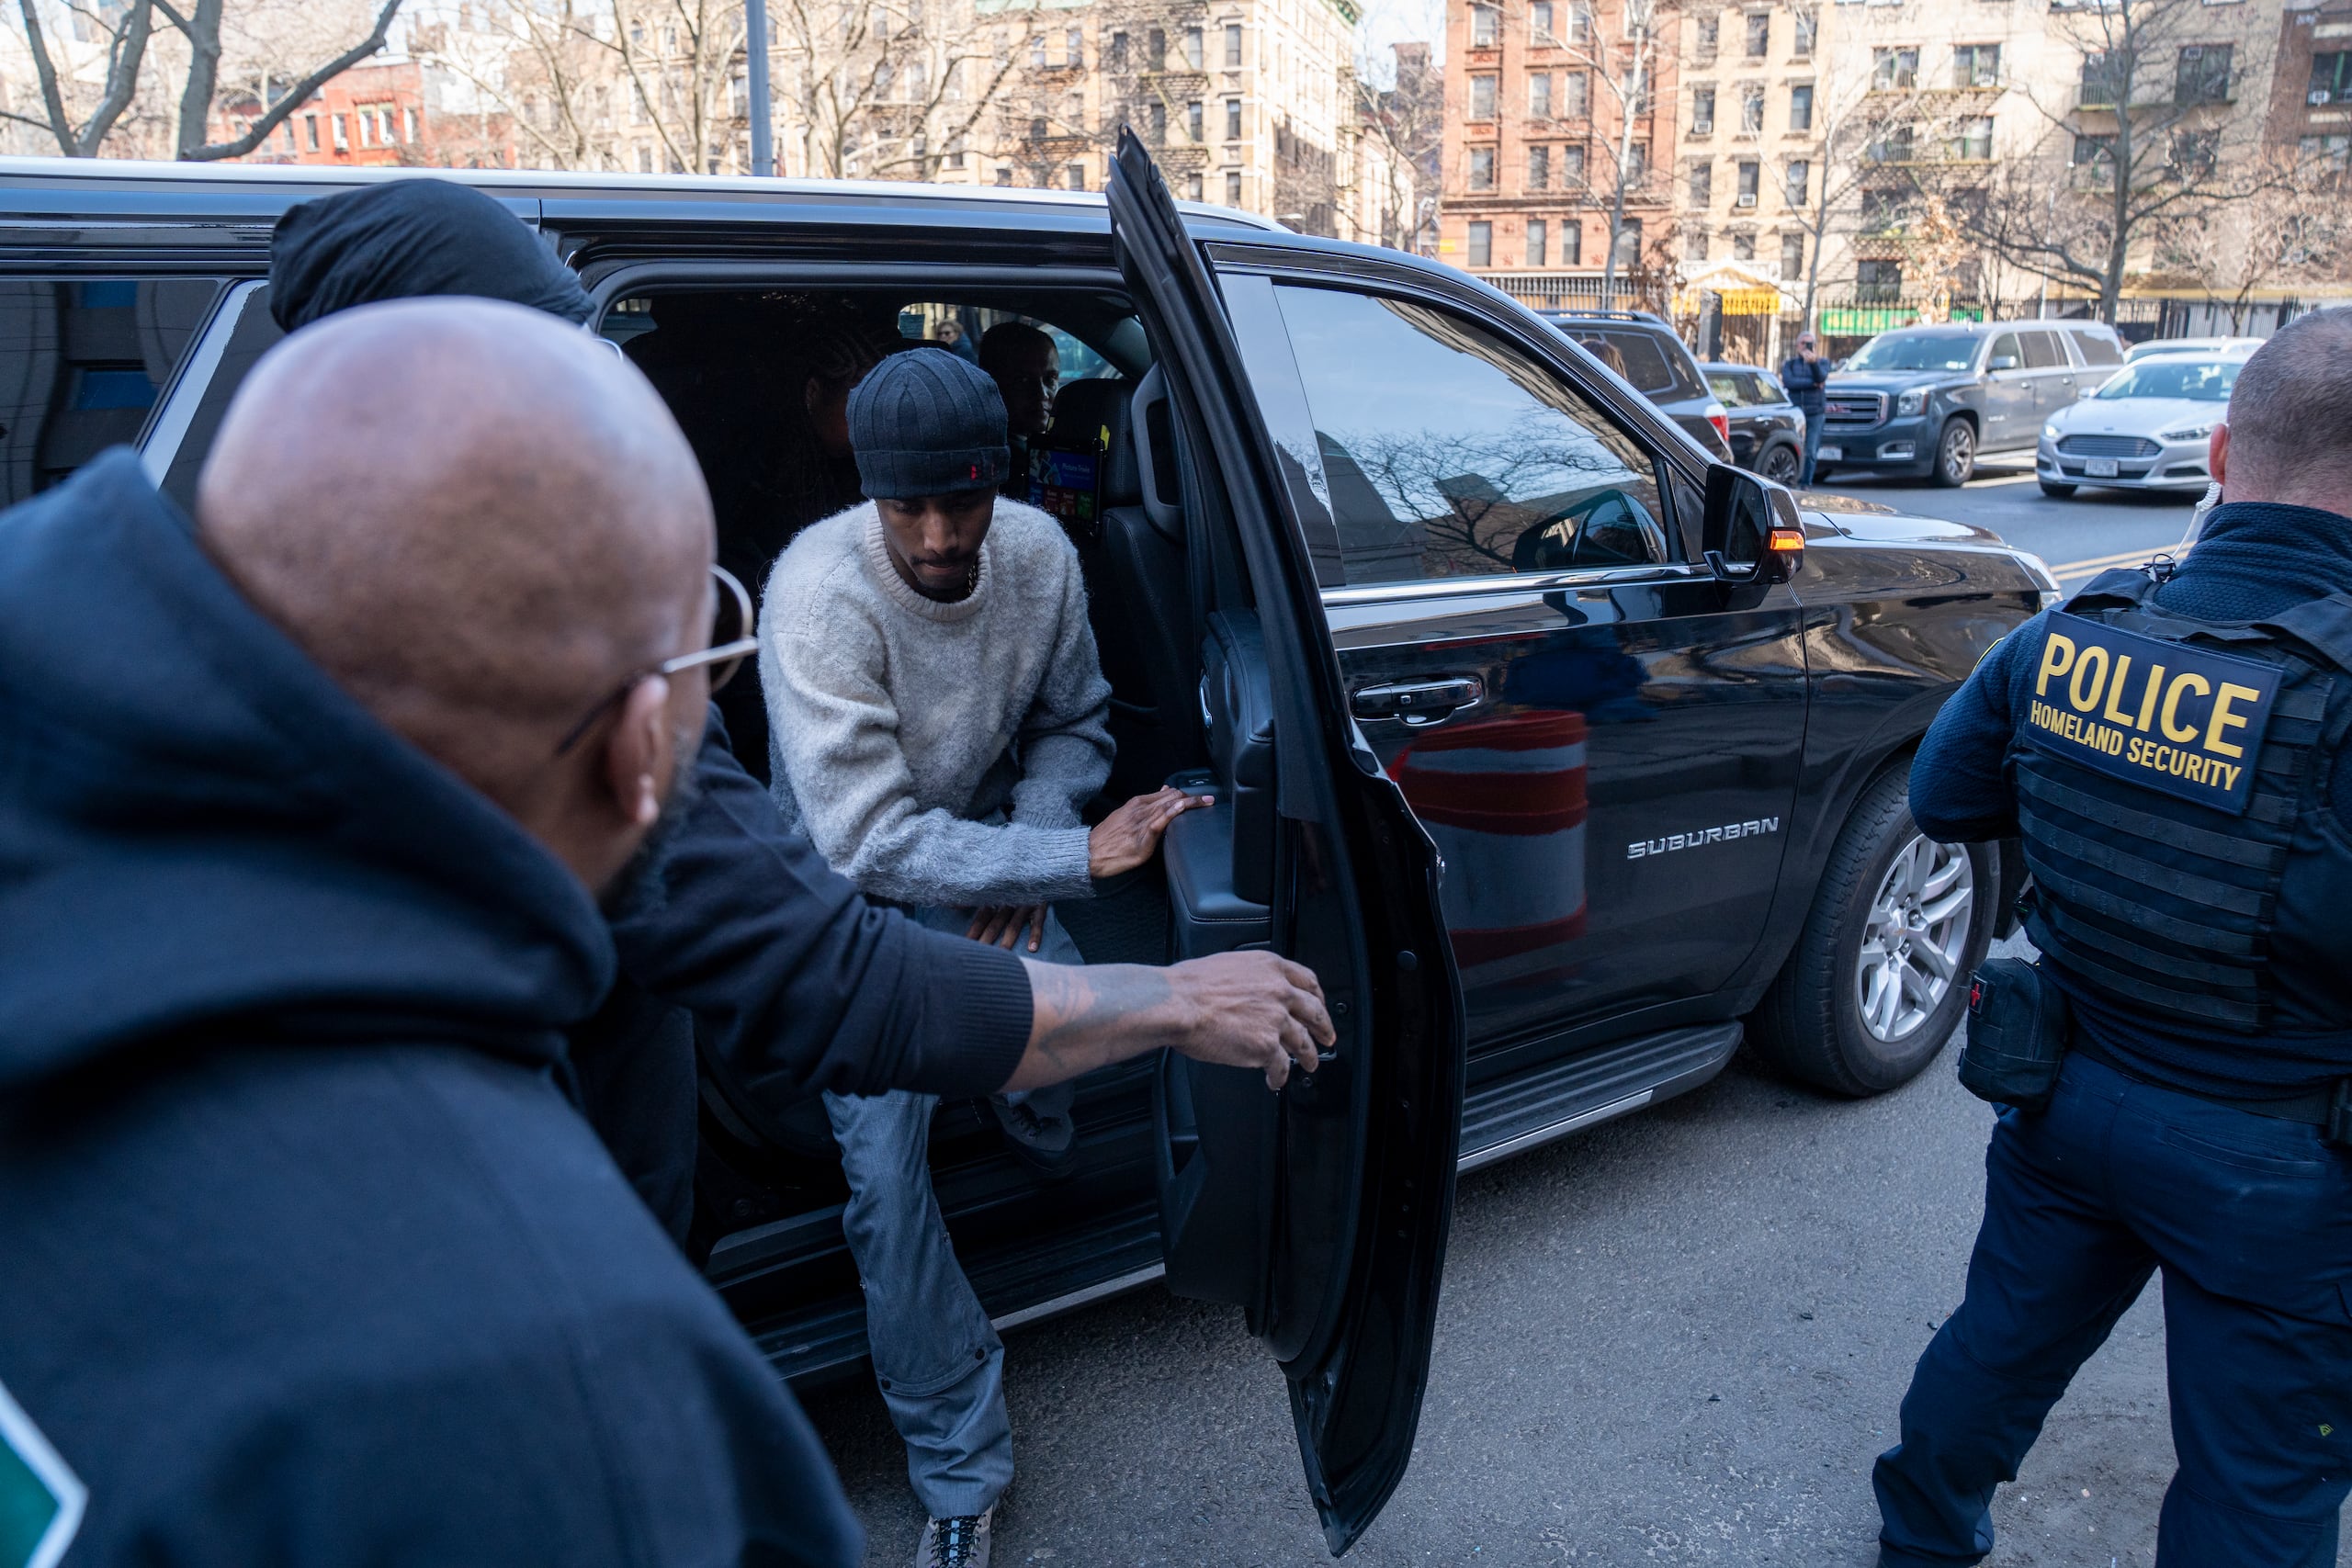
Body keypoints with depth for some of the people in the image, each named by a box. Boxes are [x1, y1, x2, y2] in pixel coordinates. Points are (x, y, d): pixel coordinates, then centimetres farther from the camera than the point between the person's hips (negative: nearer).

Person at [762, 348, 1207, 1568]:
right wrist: (1076, 858, -32)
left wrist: (1032, 846, -14)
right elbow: (871, 844, -29)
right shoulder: (820, 594, -27)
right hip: (855, 886, -4)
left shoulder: (1040, 554, -13)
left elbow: (1072, 724, 4)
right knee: (884, 1166, -15)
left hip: (986, 856, 4)